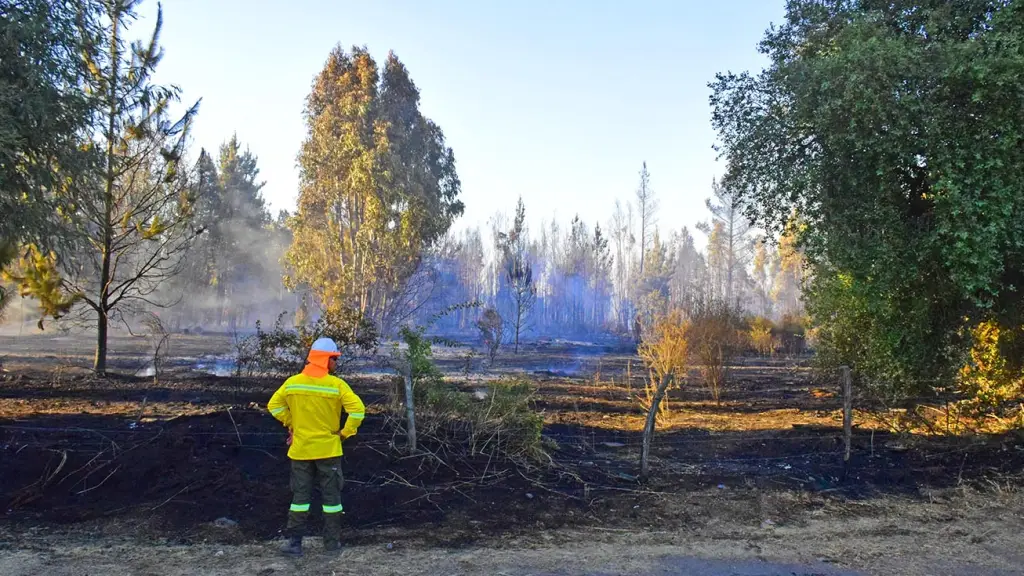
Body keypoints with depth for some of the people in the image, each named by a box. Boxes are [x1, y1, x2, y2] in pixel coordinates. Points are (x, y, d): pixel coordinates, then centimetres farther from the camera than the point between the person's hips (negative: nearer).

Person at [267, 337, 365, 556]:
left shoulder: (292, 383, -2)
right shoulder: (336, 385, -13)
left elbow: (274, 405, 6)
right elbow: (357, 410, -20)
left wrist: (291, 424, 13)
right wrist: (346, 433, -7)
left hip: (300, 449, 3)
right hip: (328, 450, -3)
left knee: (300, 496, 11)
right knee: (331, 496, 10)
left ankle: (294, 542, 8)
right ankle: (332, 542, 16)